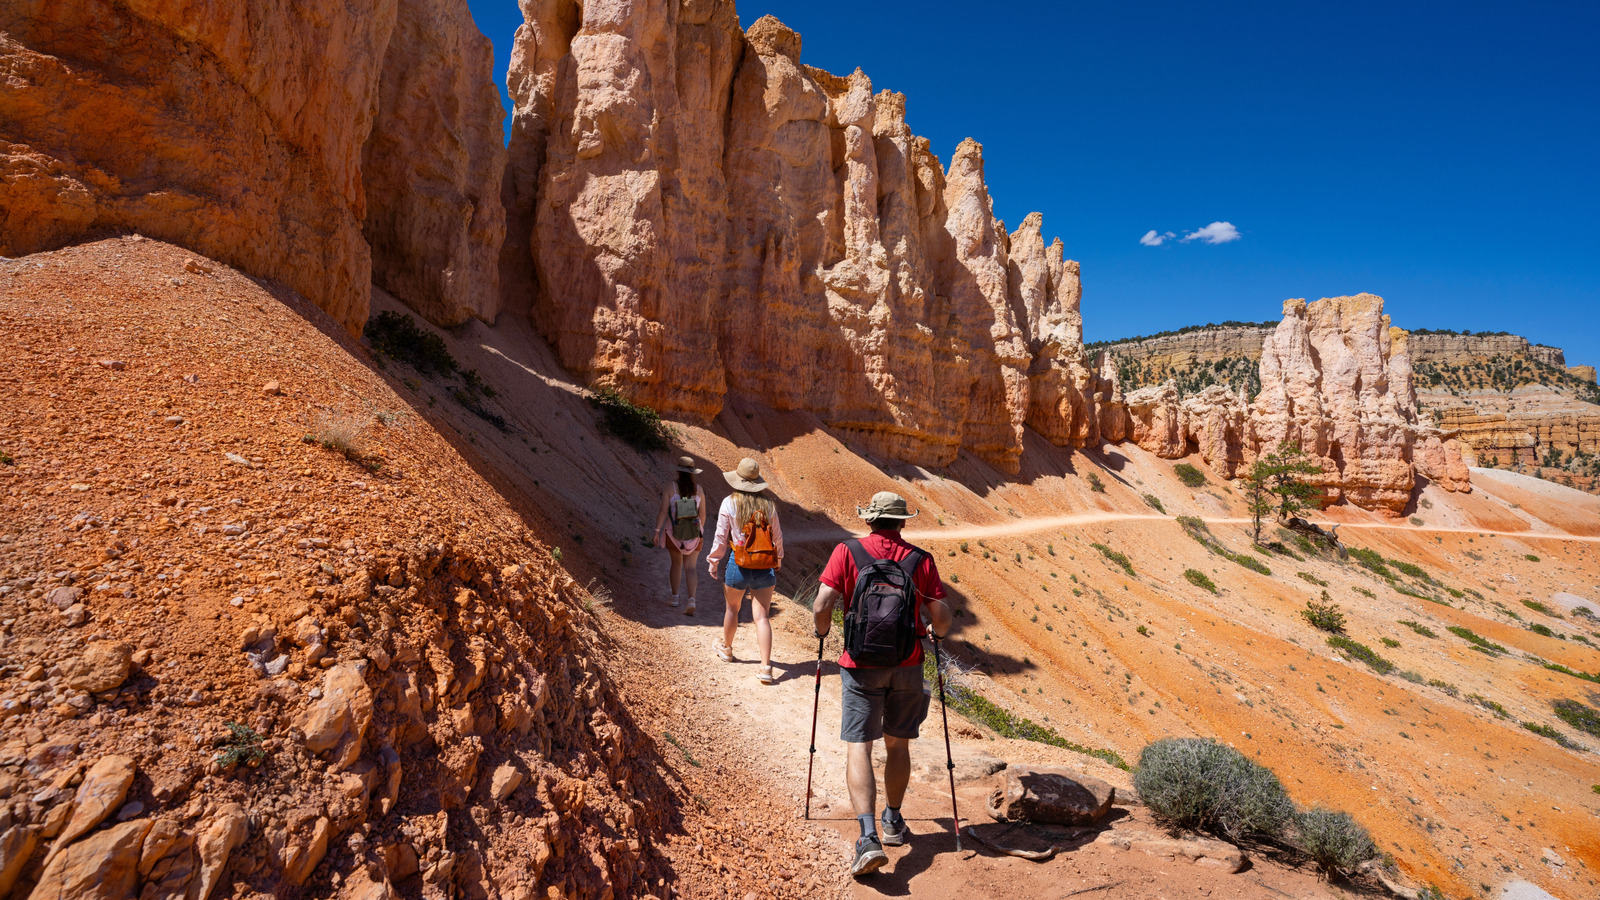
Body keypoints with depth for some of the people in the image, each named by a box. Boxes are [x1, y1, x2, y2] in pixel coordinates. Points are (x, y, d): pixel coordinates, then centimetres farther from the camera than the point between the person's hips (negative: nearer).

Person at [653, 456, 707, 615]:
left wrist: (657, 531, -10)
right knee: (690, 566, 3)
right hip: (694, 533, 1)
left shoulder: (669, 488, -9)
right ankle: (691, 599, -16)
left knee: (676, 563, 19)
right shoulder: (699, 489, -2)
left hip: (674, 532, -1)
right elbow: (702, 513, 2)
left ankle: (674, 598, 28)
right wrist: (700, 529, 18)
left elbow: (663, 511, -14)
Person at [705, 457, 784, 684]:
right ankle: (765, 667, -7)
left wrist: (713, 561, 11)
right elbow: (777, 536, 8)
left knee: (732, 608, 22)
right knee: (762, 616, 1)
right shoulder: (768, 504, 0)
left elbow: (721, 537, -3)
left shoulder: (729, 503, -7)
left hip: (738, 565, -1)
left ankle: (726, 649, 44)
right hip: (765, 567, 1)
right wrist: (778, 559, 26)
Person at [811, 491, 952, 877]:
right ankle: (894, 823, 35)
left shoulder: (848, 552, -7)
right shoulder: (921, 560, -3)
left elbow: (822, 606, -13)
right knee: (898, 744, 18)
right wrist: (937, 633, 18)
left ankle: (868, 838, -11)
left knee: (859, 747, 2)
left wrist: (822, 632, 8)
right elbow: (942, 618, -5)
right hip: (907, 666, 2)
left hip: (861, 667, -2)